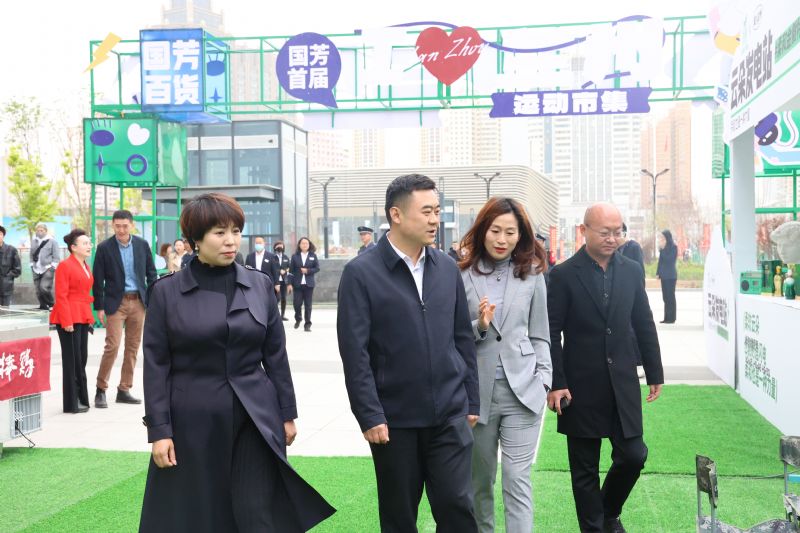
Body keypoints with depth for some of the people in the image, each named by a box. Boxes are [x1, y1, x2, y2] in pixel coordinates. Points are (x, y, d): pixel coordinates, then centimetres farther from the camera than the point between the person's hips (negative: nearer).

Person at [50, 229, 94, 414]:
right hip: (69, 319, -8)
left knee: (82, 359, 12)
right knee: (72, 360, -4)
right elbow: (61, 296, -14)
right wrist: (67, 322, -18)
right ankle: (72, 403, 2)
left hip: (83, 318, 8)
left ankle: (81, 399, 20)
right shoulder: (65, 266, -10)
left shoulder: (85, 267, 16)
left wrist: (90, 318, 14)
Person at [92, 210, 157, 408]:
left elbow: (151, 273, 10)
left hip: (138, 302, 3)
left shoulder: (142, 245, 4)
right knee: (112, 346, -10)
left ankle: (124, 390, 16)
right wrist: (99, 307, -4)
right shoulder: (104, 248, -4)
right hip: (116, 303, -3)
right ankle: (101, 390, 3)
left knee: (133, 347, 6)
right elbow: (98, 280, -1)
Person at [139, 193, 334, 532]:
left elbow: (276, 355, 8)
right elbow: (156, 365, -3)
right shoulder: (166, 291, -2)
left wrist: (287, 414, 7)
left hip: (256, 420, 1)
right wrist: (159, 430, -8)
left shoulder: (260, 285, 4)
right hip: (193, 423, -1)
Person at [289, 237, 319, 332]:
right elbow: (291, 270, 3)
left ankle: (307, 324, 6)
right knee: (297, 304, -2)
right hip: (297, 284, 0)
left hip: (309, 284, 0)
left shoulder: (313, 256, 7)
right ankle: (298, 319, 25)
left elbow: (317, 268, 3)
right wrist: (290, 283, -3)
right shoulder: (295, 256, 5)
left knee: (308, 305, 0)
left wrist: (308, 271, -13)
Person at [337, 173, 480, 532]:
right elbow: (354, 352, -11)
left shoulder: (447, 268, 6)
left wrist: (471, 401, 10)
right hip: (394, 419, -3)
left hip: (450, 415, 3)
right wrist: (369, 416, -14)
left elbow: (463, 338, 11)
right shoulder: (361, 273, -8)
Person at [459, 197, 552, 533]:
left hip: (521, 391, 0)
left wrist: (543, 379, 1)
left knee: (517, 480, -4)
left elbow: (539, 335, 10)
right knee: (480, 479, 14)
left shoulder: (531, 275, 5)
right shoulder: (462, 275, -1)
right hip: (477, 391, 0)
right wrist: (478, 326, -16)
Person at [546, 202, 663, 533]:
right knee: (585, 469, 6)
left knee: (633, 456, 5)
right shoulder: (564, 275, -7)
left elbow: (644, 326, 11)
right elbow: (552, 333, -7)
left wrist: (655, 373, 11)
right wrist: (555, 383, -11)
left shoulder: (631, 271, 5)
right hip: (581, 387, -3)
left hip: (622, 385, 3)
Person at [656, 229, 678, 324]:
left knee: (670, 296, -5)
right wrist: (658, 272, 9)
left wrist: (662, 249, -16)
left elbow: (669, 259, -16)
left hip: (670, 276, -7)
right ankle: (667, 318, 10)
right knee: (666, 297, 7)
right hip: (664, 275, 7)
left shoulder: (673, 247, -7)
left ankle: (671, 318, -3)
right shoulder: (664, 247, 11)